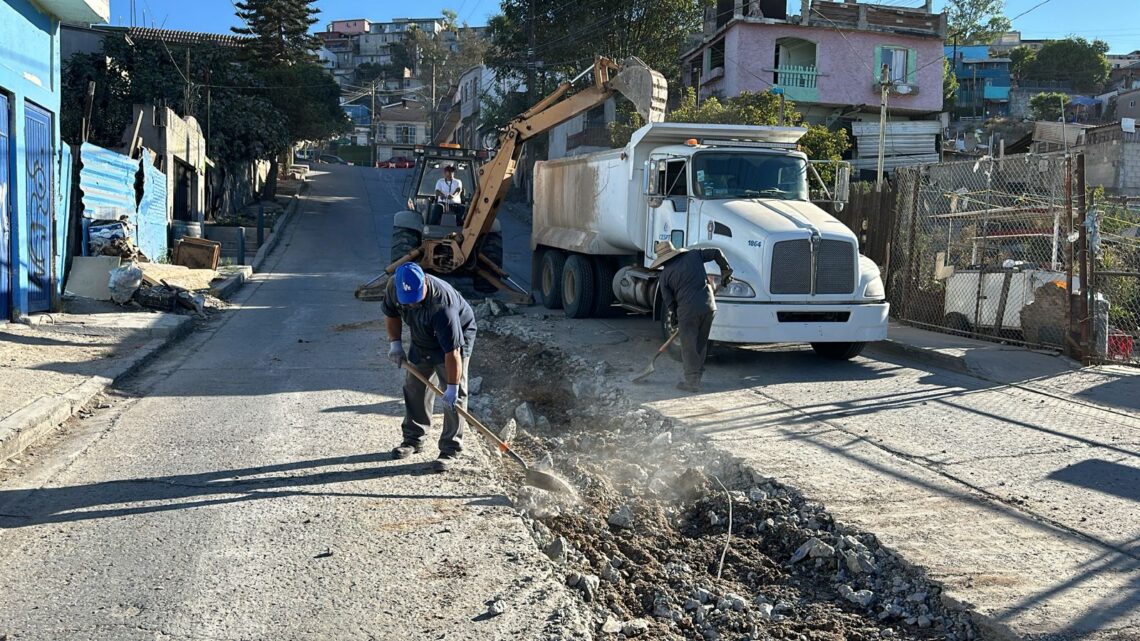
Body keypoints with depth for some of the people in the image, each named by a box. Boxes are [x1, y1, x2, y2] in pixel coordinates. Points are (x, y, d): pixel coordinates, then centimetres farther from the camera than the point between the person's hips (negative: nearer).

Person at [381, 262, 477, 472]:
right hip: (422, 339, 6)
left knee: (454, 395, -11)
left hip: (457, 337, -6)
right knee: (414, 386, 10)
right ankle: (413, 439, 25)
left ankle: (451, 449, -3)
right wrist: (395, 343, -10)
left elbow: (452, 350, -39)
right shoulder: (394, 285, -24)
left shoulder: (442, 304, -43)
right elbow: (391, 313, 0)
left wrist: (452, 387, -35)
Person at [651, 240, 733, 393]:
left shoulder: (666, 274, 1)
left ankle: (692, 382, 6)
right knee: (701, 343, 17)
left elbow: (669, 302, 4)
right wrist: (725, 271, 20)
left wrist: (676, 315, 21)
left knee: (689, 347, 5)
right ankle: (697, 375, 26)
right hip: (708, 306, 4)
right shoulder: (693, 255, 8)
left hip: (687, 310, -4)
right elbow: (717, 253, 9)